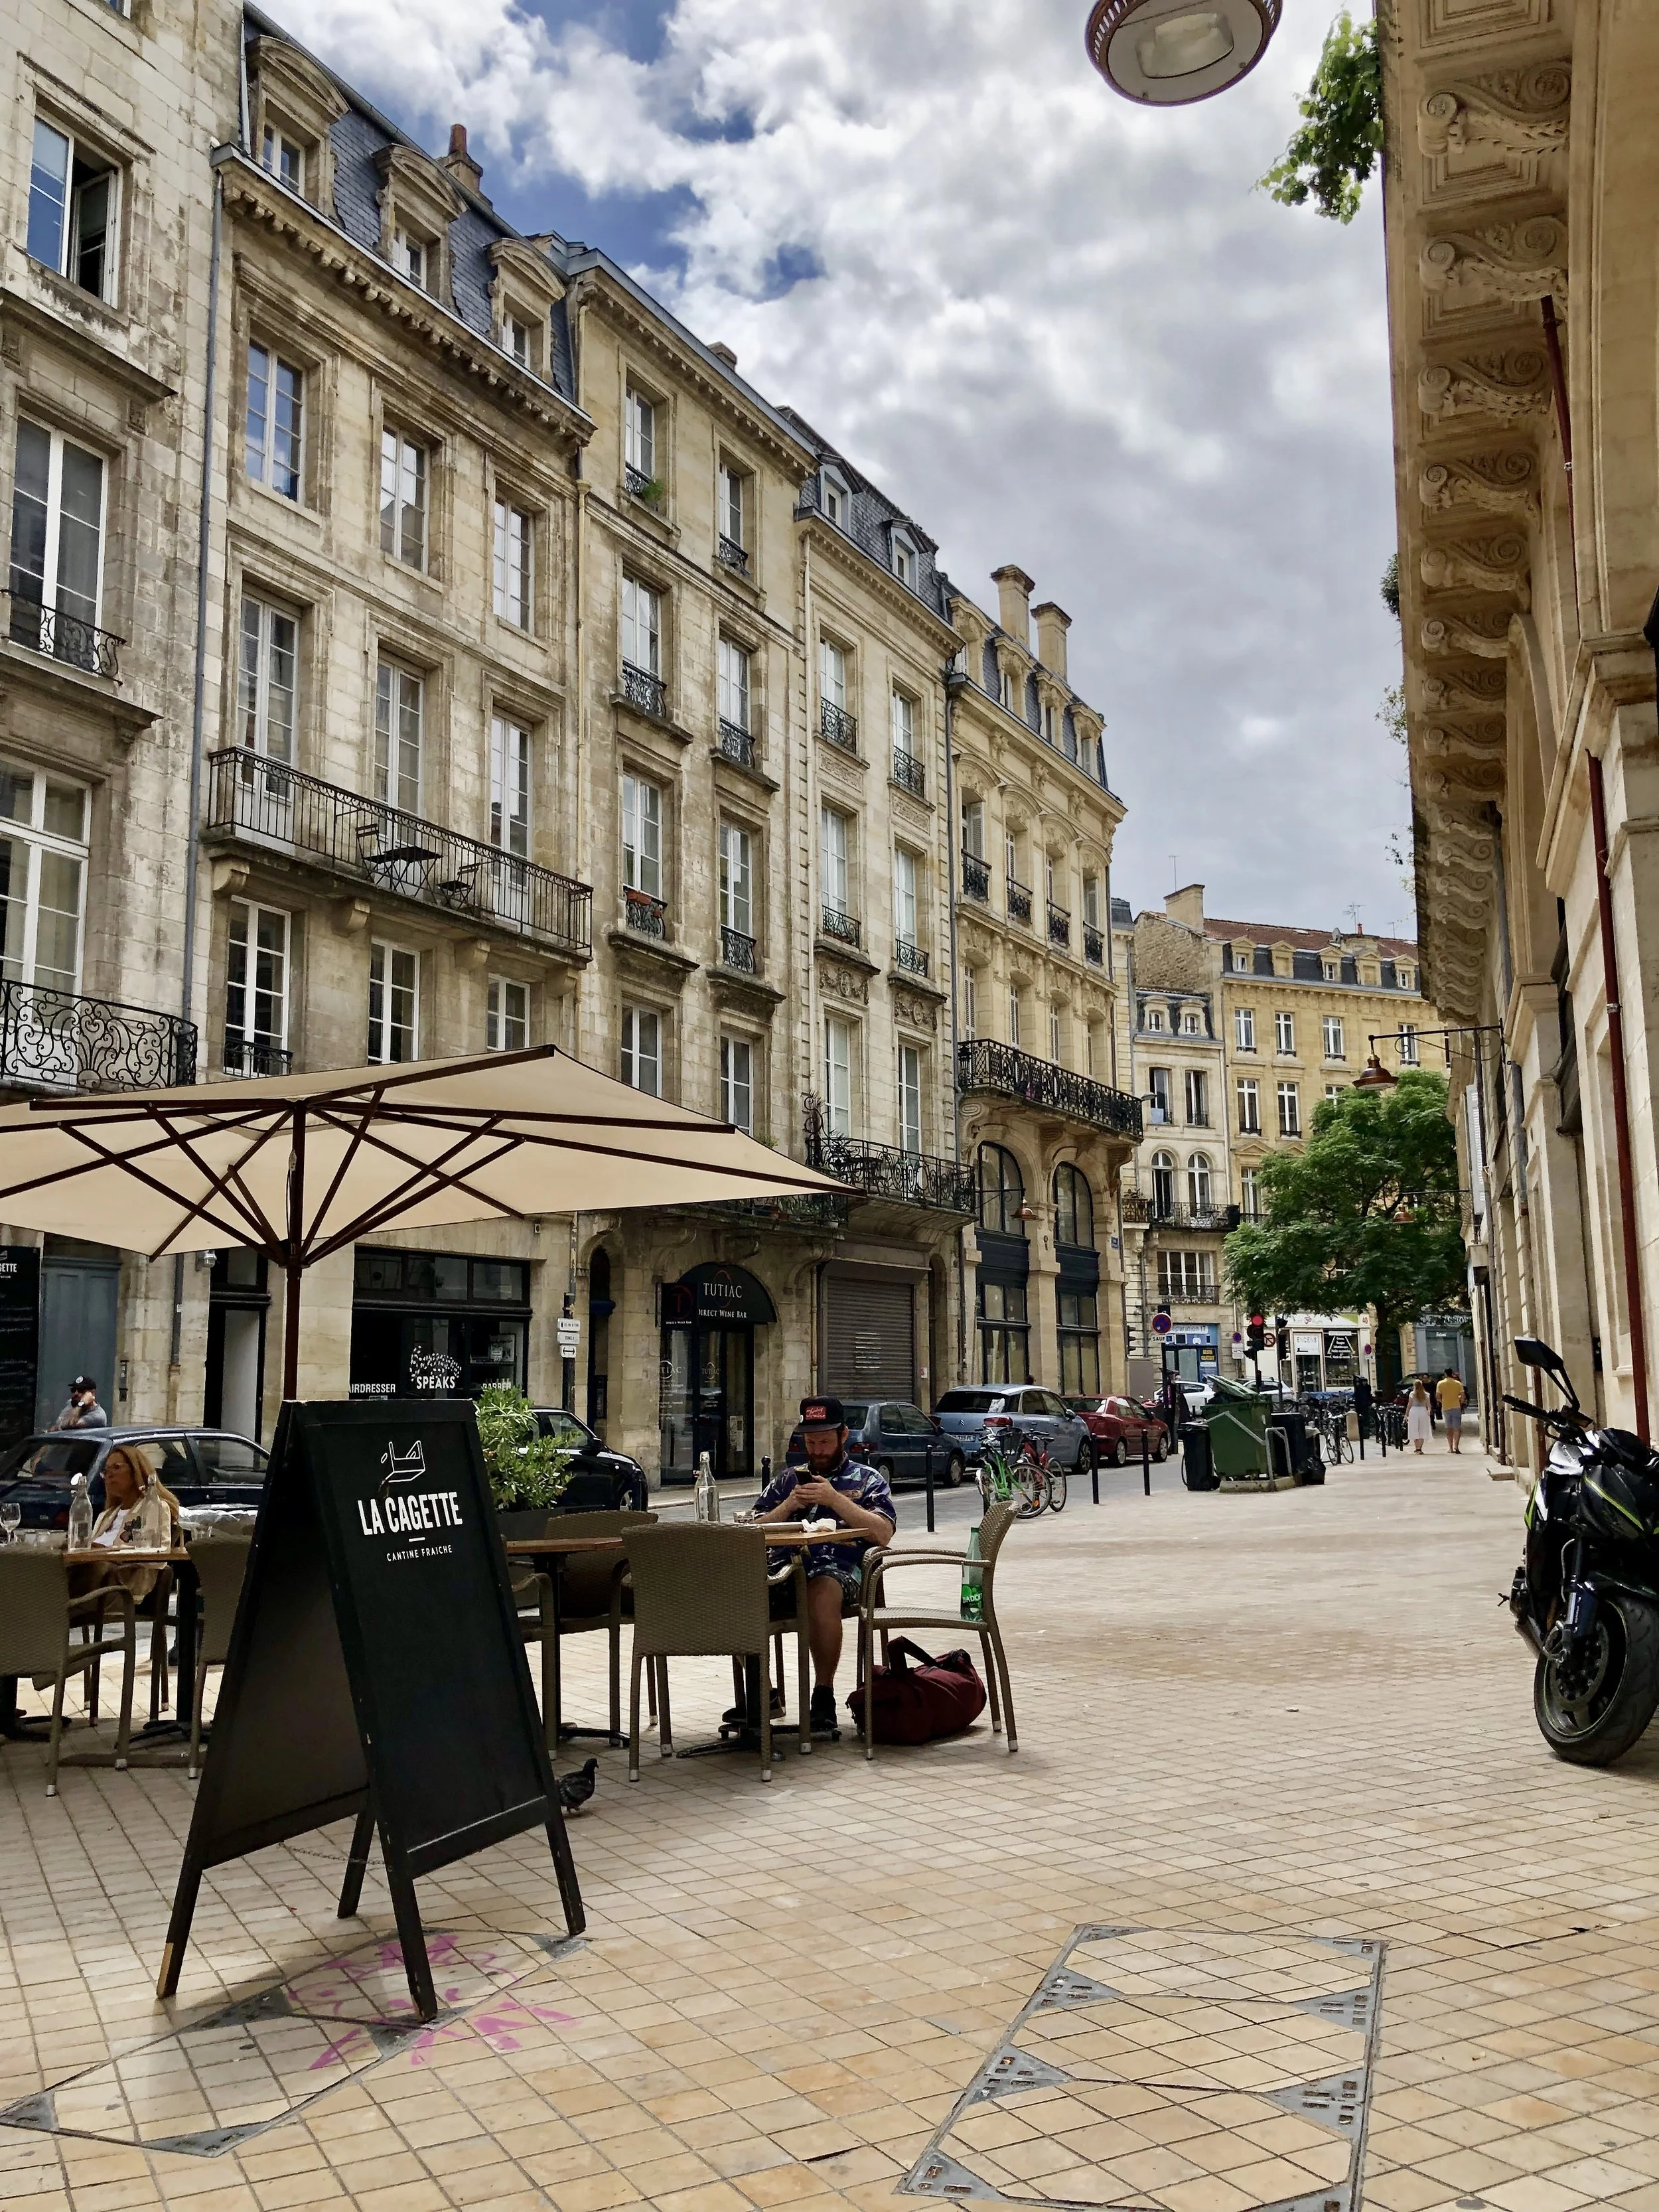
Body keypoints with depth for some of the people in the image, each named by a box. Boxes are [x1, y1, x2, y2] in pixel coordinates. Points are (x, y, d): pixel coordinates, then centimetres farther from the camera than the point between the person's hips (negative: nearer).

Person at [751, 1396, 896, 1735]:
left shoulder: (868, 1480, 18)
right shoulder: (788, 1479, 28)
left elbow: (883, 1533, 1)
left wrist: (834, 1499, -5)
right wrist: (788, 1506, 2)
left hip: (840, 1569, -3)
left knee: (822, 1590, -40)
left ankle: (824, 1697, -24)